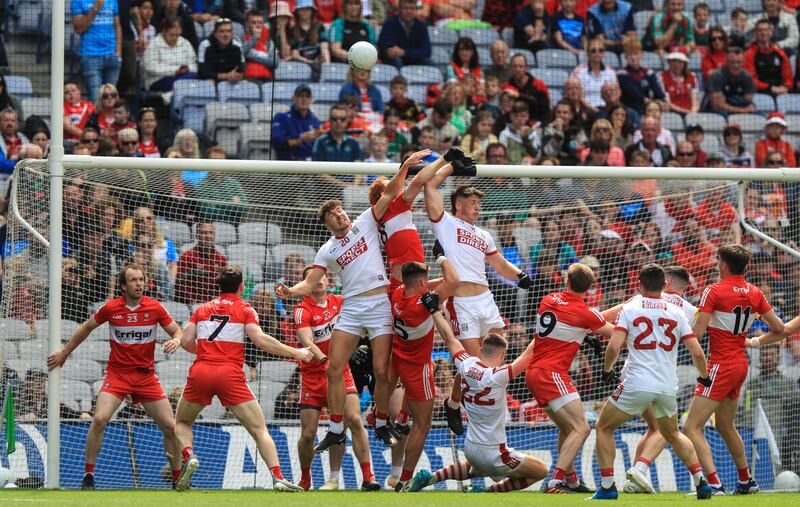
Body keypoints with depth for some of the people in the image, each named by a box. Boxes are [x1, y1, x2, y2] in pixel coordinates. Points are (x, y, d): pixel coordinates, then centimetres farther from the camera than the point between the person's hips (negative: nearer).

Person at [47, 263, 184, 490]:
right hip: (117, 375, -2)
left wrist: (176, 340, -20)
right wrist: (64, 353, 17)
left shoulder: (155, 307, -4)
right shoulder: (111, 308, -5)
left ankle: (177, 478, 16)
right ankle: (88, 475, -10)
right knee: (99, 419, -23)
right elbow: (87, 328, 11)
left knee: (170, 427, -2)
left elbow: (177, 331, 5)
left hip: (146, 376, 2)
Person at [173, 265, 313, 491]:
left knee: (182, 422, 24)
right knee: (259, 430, 1)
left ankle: (188, 456, -5)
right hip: (230, 375, -2)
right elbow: (260, 339, -5)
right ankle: (278, 477, -14)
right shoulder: (245, 309, 8)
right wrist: (295, 353, 0)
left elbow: (186, 341, 11)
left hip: (200, 371, 2)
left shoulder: (202, 309, 18)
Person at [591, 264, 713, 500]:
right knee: (673, 434, 27)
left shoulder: (630, 308, 0)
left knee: (604, 427, 15)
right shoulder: (676, 312, 7)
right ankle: (701, 481, 14)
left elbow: (614, 347, -11)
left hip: (637, 383, -4)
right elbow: (697, 352, 2)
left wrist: (607, 370, 8)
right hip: (668, 387, 4)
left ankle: (607, 486, 4)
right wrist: (704, 377, 21)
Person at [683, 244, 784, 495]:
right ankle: (746, 481, 34)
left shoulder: (714, 291, -14)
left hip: (720, 367, -8)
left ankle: (714, 483, -22)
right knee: (725, 426, 26)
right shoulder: (754, 293, 6)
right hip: (741, 365, 8)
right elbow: (779, 328, 10)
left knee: (692, 428, -9)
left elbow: (697, 332, -19)